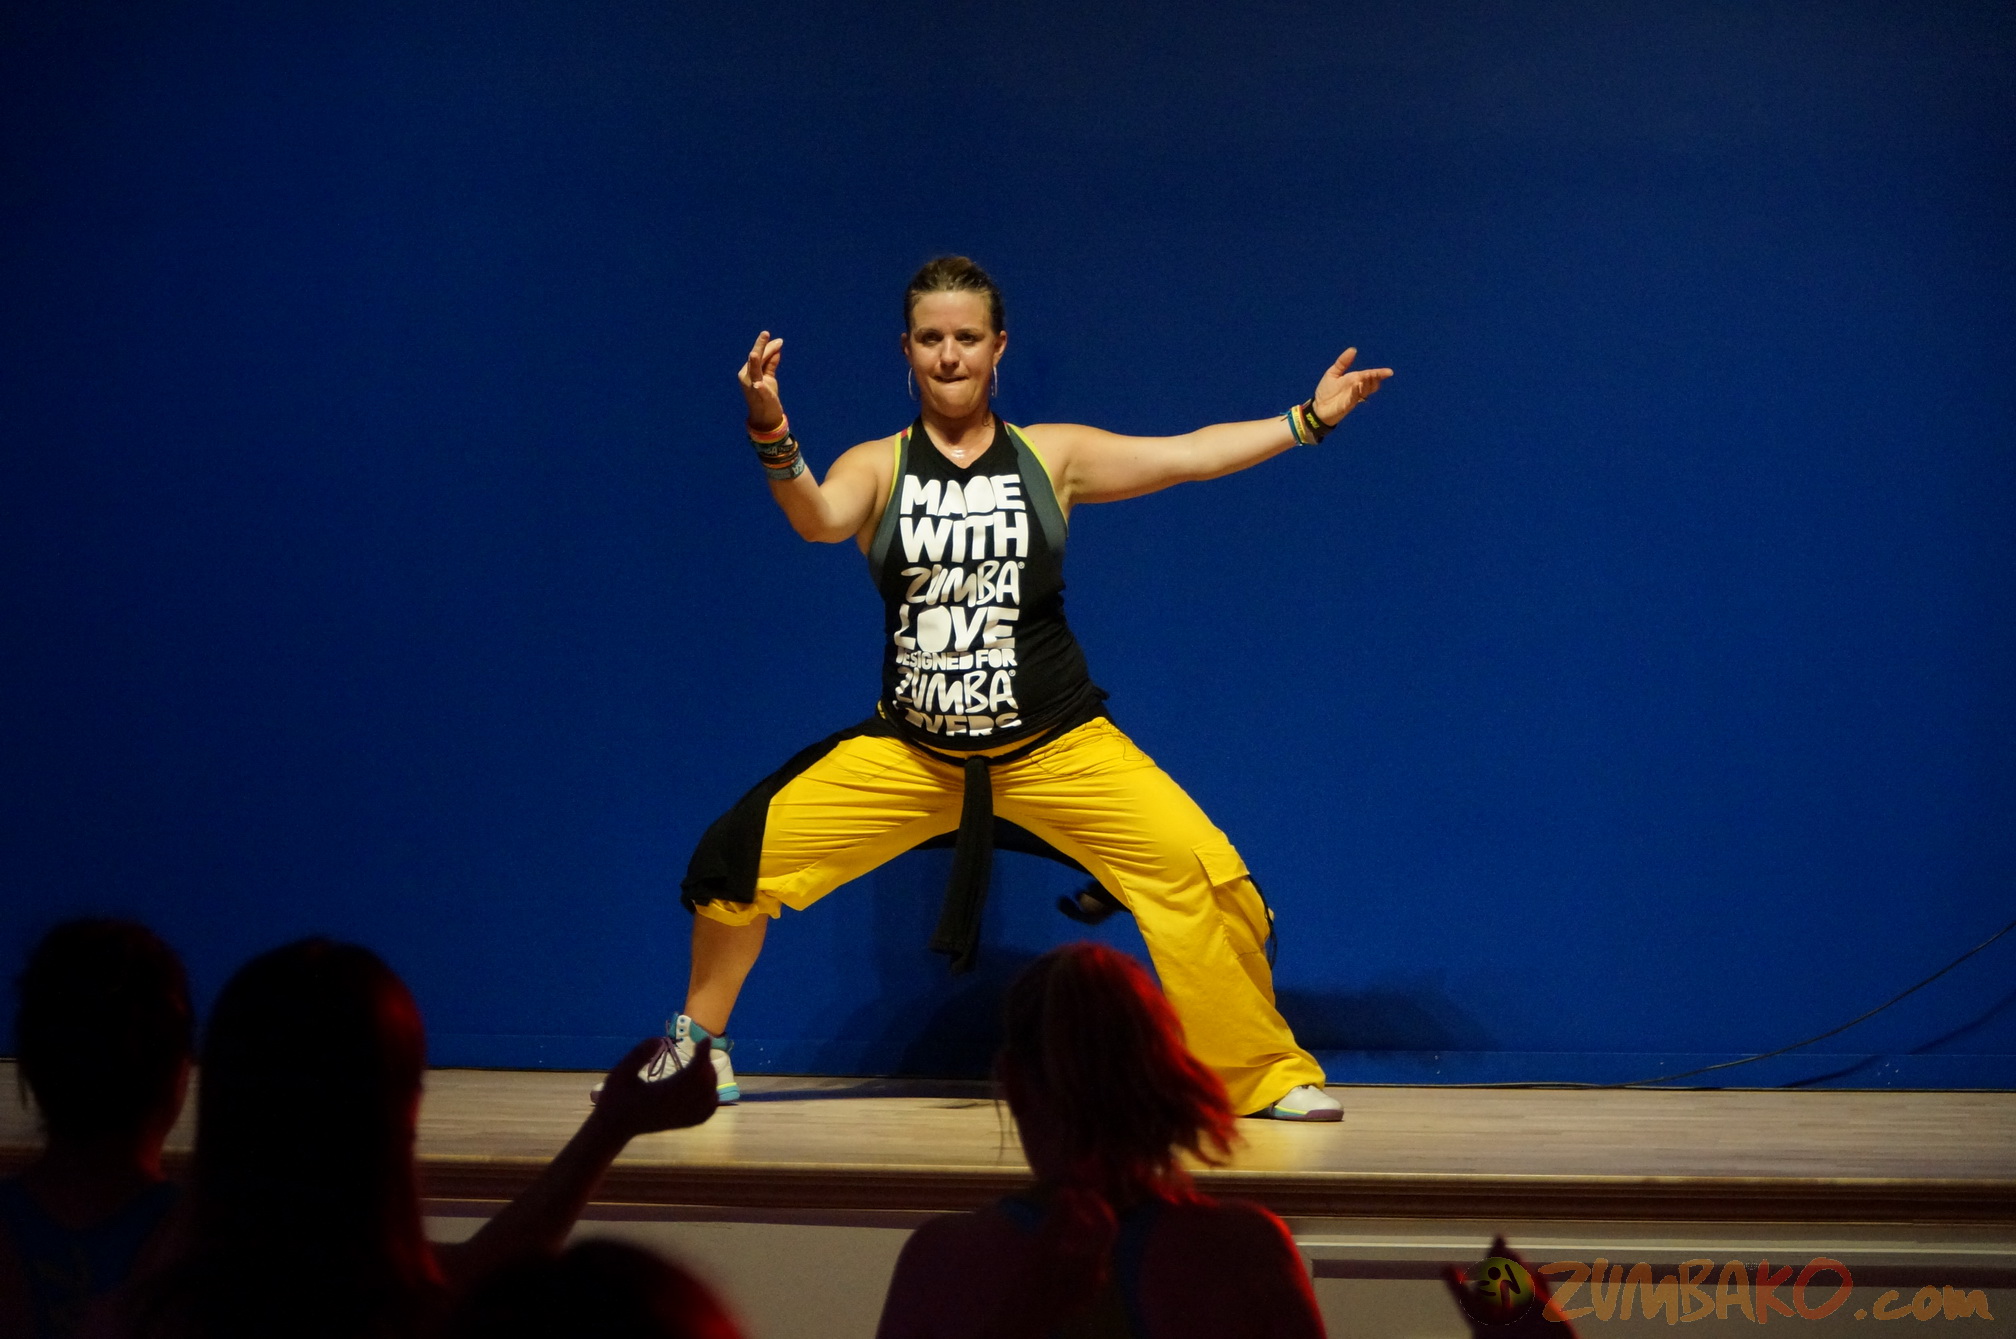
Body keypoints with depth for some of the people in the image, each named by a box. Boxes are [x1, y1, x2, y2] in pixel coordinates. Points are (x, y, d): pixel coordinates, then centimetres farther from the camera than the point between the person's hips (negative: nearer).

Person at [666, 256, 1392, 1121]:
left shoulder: (1051, 457, 2)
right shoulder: (878, 468, -1)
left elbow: (1187, 456, -3)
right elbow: (818, 519, -22)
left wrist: (1307, 420, -11)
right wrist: (774, 441, -42)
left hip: (1058, 746, -1)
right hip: (907, 750, 1)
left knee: (1198, 873, -17)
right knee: (742, 854, -8)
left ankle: (1266, 1075, 2)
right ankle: (699, 1042, 17)